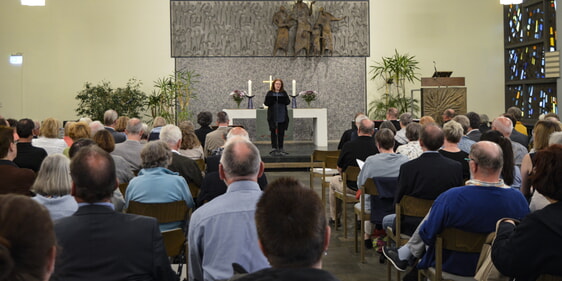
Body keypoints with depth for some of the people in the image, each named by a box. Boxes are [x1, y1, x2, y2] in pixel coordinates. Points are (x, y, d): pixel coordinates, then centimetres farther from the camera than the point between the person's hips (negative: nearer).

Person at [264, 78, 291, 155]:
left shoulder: (284, 93, 8)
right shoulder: (270, 93, 4)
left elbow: (288, 101, -2)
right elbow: (266, 103, -4)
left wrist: (283, 100, -24)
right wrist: (270, 100, -25)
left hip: (282, 116, 2)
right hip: (273, 116, -2)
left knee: (281, 132, 5)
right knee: (273, 132, 0)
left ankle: (280, 148, 12)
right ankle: (274, 148, 5)